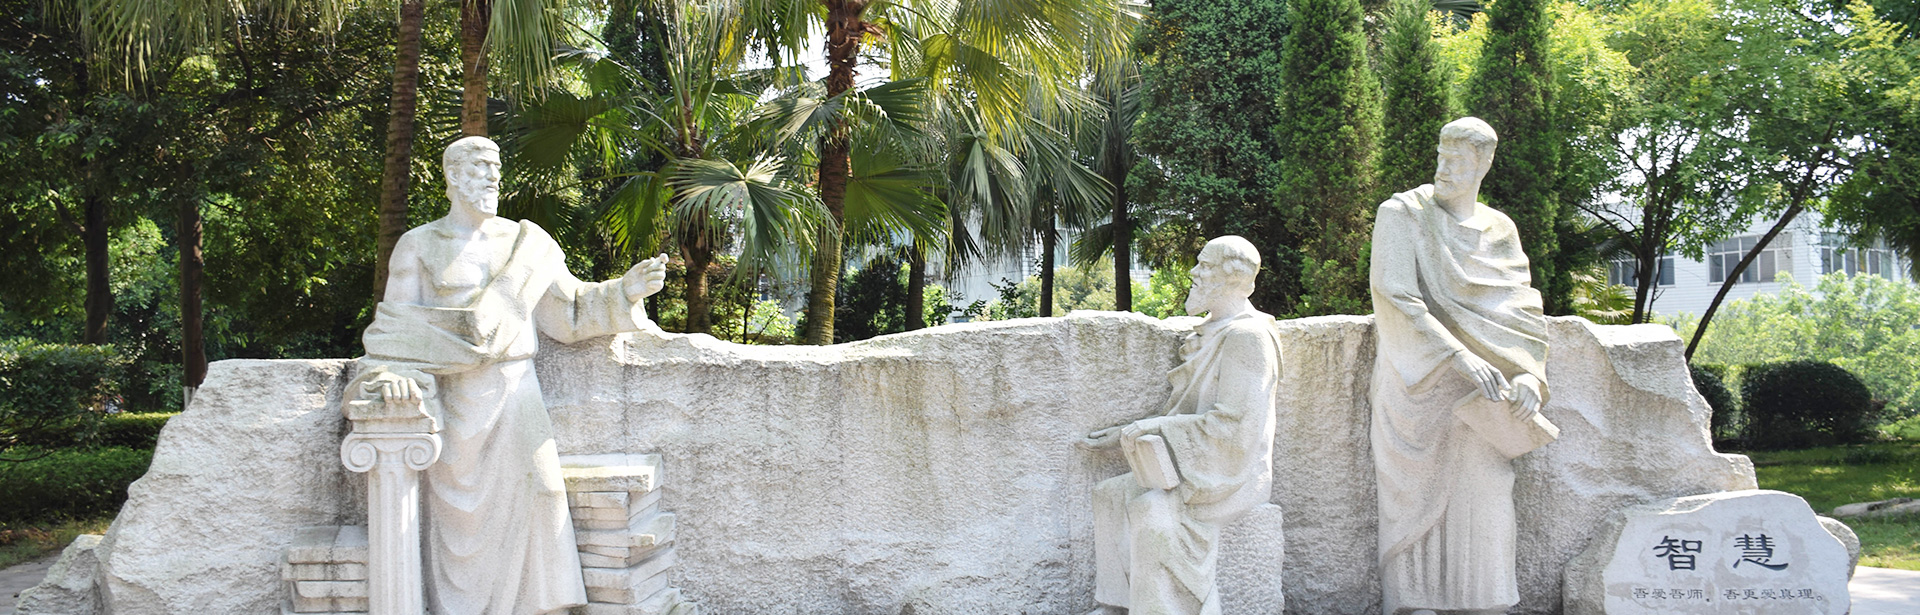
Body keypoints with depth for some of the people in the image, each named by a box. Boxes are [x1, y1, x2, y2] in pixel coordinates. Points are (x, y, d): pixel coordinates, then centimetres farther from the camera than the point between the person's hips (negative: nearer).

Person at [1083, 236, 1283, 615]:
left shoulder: (1246, 338, -16)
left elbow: (1231, 421, -23)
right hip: (1194, 464, 10)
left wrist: (1159, 425, -21)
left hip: (1229, 473, -10)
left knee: (1153, 511, -30)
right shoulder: (1210, 334, 15)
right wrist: (1127, 434, 16)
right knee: (1111, 495, -1)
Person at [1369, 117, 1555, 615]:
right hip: (1416, 377, -3)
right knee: (1419, 493, -8)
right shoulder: (1402, 215, -1)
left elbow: (1523, 307, 9)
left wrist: (1530, 374, -9)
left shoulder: (1498, 231, 12)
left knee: (1486, 480, -9)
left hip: (1478, 380, 3)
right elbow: (1397, 297, -12)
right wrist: (1458, 355, -22)